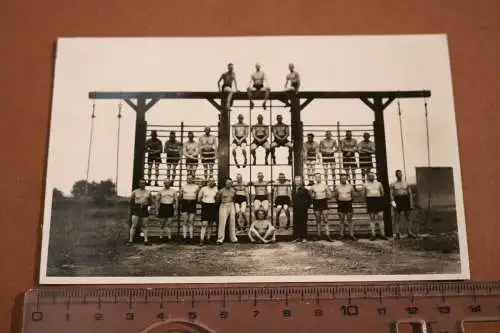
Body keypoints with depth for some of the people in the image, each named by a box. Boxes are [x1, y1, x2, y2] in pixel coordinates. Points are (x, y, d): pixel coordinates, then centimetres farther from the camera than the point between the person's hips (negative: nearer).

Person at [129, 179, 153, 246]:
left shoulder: (148, 192, 9)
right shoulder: (135, 192, 5)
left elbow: (151, 201, 15)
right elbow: (131, 201, 8)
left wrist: (146, 205, -1)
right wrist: (133, 207, -3)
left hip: (145, 210, 2)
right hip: (136, 210, -2)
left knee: (145, 226, 5)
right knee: (134, 226, -5)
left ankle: (146, 241, 8)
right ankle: (130, 240, -2)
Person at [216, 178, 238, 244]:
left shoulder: (233, 190, 7)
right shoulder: (221, 190, -2)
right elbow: (217, 199, 7)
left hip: (231, 206, 4)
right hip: (223, 206, -4)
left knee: (232, 222, 5)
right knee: (222, 222, -10)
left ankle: (233, 238, 14)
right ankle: (220, 239, -10)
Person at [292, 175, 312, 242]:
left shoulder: (304, 190, -6)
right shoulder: (294, 190, 12)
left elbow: (310, 199, -6)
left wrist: (306, 206, -7)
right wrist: (294, 206, 9)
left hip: (302, 210, -6)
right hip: (295, 210, 6)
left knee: (303, 223, -1)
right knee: (296, 223, 6)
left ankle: (304, 237, 4)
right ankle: (298, 237, 13)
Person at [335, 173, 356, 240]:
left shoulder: (350, 186, 2)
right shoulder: (337, 187, 4)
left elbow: (353, 195, 11)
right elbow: (336, 196, 14)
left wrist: (350, 201, 7)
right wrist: (338, 202, 8)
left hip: (348, 203, -1)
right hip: (341, 204, 1)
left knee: (350, 220, -1)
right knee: (342, 220, 4)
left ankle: (351, 235, 2)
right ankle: (341, 235, 8)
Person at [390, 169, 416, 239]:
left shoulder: (406, 183, 8)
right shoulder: (393, 184, 3)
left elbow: (409, 194, 9)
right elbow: (391, 194, -3)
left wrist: (411, 204, 4)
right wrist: (393, 202, -18)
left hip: (405, 200, 2)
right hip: (397, 201, -2)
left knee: (408, 217, 1)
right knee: (397, 219, -2)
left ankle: (410, 233, 9)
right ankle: (397, 234, 3)